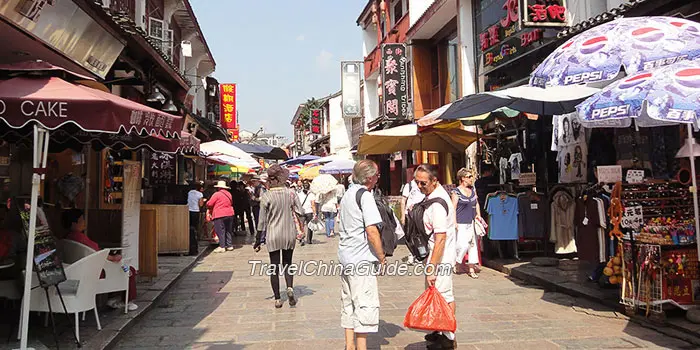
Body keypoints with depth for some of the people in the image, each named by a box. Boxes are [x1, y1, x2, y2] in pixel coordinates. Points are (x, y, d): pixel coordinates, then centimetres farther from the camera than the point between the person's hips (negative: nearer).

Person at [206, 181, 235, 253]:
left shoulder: (217, 194, -10)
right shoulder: (229, 194, 11)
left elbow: (209, 204, -7)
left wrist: (210, 209, 13)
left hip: (220, 215, -7)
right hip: (230, 214, 7)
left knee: (220, 231, -2)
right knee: (228, 230, 14)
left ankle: (222, 247, -3)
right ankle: (230, 245, 18)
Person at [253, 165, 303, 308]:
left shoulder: (266, 196, -11)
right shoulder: (291, 193, -6)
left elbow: (262, 220, -8)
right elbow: (301, 212, -7)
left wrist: (258, 239, -1)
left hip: (273, 236, -2)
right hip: (290, 234, 2)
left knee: (274, 267, 9)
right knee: (287, 263, 17)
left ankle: (277, 299, 12)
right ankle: (290, 287, -8)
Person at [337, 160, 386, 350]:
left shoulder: (348, 194, 14)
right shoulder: (365, 195, -14)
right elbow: (372, 231, -21)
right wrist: (381, 257, -9)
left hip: (345, 256, 9)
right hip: (361, 260, -9)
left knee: (348, 304, 15)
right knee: (366, 306, -3)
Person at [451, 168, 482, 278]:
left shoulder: (472, 189, 11)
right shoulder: (456, 192, -8)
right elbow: (453, 208, -10)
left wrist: (478, 215, 9)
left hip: (472, 222, 7)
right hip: (461, 224, -7)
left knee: (473, 245, 7)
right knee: (463, 245, -12)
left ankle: (471, 269, 14)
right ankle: (454, 263, 12)